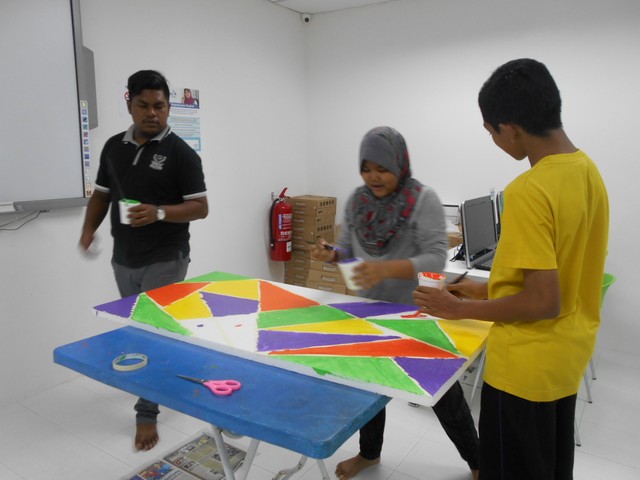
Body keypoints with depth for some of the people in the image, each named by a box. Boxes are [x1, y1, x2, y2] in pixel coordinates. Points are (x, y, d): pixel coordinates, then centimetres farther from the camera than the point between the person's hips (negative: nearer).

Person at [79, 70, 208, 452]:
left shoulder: (181, 153, -10)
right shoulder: (114, 147, 7)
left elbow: (201, 208, -11)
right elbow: (102, 194, 14)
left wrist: (159, 213, -26)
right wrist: (89, 229, -3)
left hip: (165, 261, -6)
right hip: (124, 261, 6)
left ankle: (147, 413, 12)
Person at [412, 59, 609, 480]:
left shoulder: (529, 192, -26)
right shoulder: (588, 170, 1)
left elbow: (544, 302, -26)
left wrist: (461, 309, -14)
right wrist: (491, 290, 12)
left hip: (526, 366, -9)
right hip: (567, 357, 9)